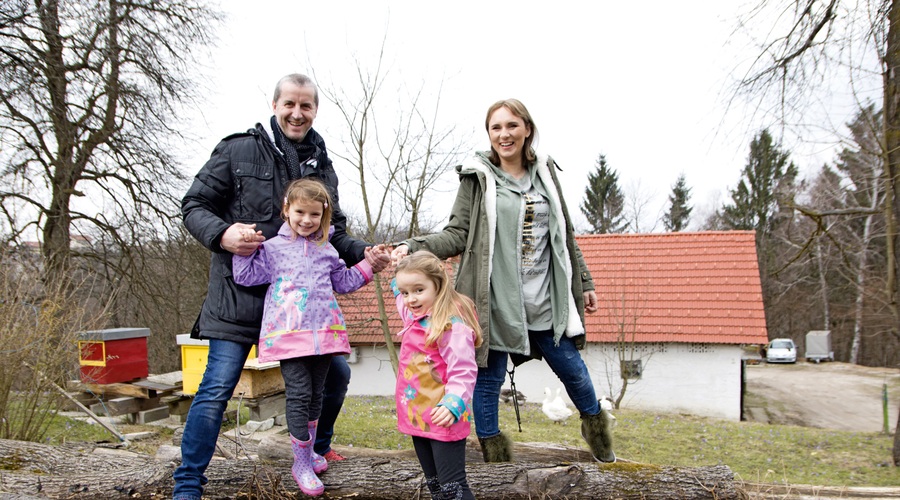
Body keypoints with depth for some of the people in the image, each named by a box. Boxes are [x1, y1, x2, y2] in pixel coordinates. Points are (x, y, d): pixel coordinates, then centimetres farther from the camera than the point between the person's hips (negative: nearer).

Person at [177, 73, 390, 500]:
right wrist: (221, 234, -23)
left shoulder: (321, 165, 13)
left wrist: (364, 254, 0)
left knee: (335, 372, 8)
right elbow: (193, 205, -2)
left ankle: (316, 453, 34)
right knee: (217, 387, -4)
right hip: (240, 291, -5)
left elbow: (333, 234, 19)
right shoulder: (238, 150, -3)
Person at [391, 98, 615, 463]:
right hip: (494, 301, -3)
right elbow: (457, 234, -5)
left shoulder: (545, 172, 10)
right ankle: (492, 452, 25)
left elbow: (564, 235, 16)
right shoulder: (477, 177, -2)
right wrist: (413, 247, -20)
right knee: (488, 378, 5)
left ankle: (597, 430, 40)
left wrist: (584, 282, 18)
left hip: (544, 302, 4)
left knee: (571, 368, 13)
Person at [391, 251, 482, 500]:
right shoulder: (414, 316, 7)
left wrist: (452, 405, -39)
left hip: (443, 422, -9)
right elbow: (401, 294, 32)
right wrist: (398, 268, 24)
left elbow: (464, 373, -26)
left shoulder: (453, 325, -22)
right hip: (417, 418, 9)